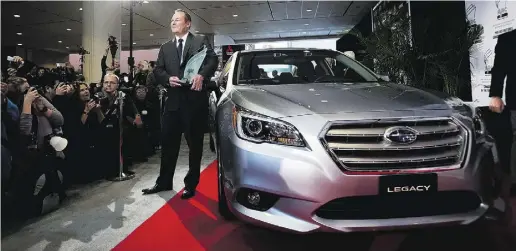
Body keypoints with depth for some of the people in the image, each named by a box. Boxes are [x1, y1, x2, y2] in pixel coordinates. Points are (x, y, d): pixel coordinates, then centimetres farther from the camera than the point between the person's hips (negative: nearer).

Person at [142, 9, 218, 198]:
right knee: (168, 143, 9)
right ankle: (164, 182, 23)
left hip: (195, 100, -4)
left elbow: (213, 60, -9)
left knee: (195, 144, 5)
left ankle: (190, 184, 18)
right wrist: (168, 78, -12)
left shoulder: (201, 41, 5)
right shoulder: (165, 48, 18)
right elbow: (157, 71, 10)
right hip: (173, 101, 4)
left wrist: (201, 75, -26)